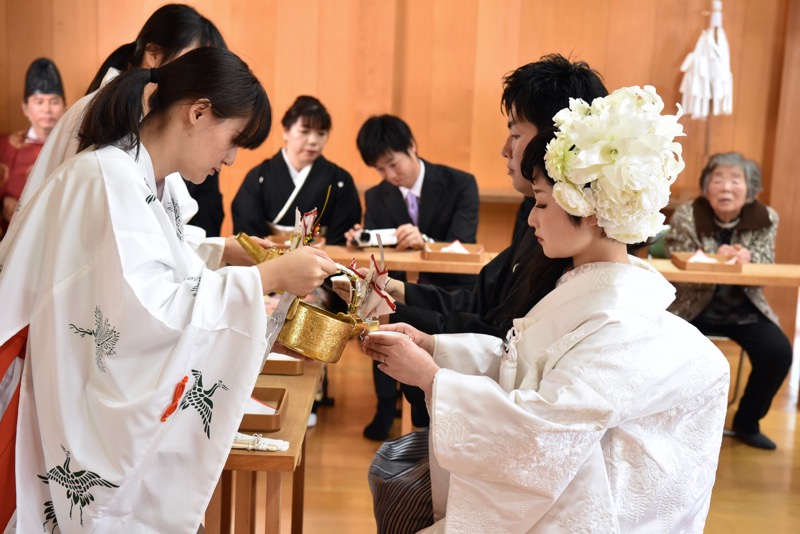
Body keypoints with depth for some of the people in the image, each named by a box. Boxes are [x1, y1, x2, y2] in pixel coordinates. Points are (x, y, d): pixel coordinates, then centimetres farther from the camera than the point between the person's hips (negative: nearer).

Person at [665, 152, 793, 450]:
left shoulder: (765, 218, -3)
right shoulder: (685, 216, -10)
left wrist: (748, 259, -29)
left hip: (744, 309, 2)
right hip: (695, 307, -2)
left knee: (778, 353, -18)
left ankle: (747, 422, 9)